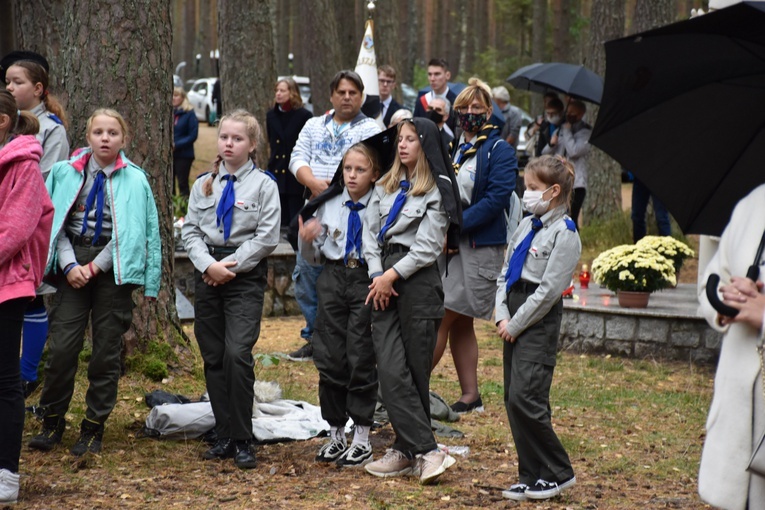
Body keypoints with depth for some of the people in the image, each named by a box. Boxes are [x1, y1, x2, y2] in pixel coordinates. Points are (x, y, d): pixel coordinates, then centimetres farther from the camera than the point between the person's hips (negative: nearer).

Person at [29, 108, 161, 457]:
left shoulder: (135, 180, -1)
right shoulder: (67, 173, 3)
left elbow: (136, 232, -4)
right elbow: (55, 222, 3)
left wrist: (97, 266, -9)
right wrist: (69, 265, -10)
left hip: (114, 267, -1)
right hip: (73, 263, 1)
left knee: (106, 350, 3)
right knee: (61, 347, -4)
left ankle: (93, 428, 14)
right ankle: (52, 421, 12)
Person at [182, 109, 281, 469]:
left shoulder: (263, 185, -2)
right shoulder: (203, 185, 10)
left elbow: (267, 237, -7)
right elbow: (190, 231, 7)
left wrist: (231, 265, -11)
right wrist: (208, 265, -10)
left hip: (245, 276, -5)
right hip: (207, 275, 5)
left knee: (238, 354, -15)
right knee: (213, 357, 7)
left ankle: (243, 442, -6)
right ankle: (224, 436, 16)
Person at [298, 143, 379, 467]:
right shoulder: (329, 205, 7)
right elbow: (313, 257, 11)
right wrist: (307, 241, -9)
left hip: (366, 281, -4)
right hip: (333, 278, 4)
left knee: (361, 358, -2)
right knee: (330, 358, 6)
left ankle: (362, 438, 10)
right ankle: (336, 434, 19)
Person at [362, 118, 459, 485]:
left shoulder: (437, 191, -2)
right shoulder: (385, 187, 17)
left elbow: (428, 247, -8)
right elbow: (370, 232, 13)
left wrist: (392, 275, -10)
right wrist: (377, 275, -1)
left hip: (418, 281, -5)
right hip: (384, 284, 5)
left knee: (415, 369, -1)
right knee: (391, 370, -8)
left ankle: (408, 451, 5)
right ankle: (428, 452, -9)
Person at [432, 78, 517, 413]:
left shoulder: (500, 151, -5)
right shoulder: (450, 146, 14)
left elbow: (495, 199, -15)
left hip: (479, 246, -7)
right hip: (449, 245, 7)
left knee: (442, 319, -9)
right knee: (460, 323, 10)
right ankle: (470, 396, 16)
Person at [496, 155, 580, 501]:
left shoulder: (565, 234, -11)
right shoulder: (527, 225, 13)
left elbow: (548, 290, -15)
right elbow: (505, 273, 15)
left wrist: (516, 325, -12)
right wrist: (502, 317, 2)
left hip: (539, 323, -8)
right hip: (514, 321, 8)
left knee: (525, 399, -14)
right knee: (513, 401, 7)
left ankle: (558, 473, 0)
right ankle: (532, 477, 14)